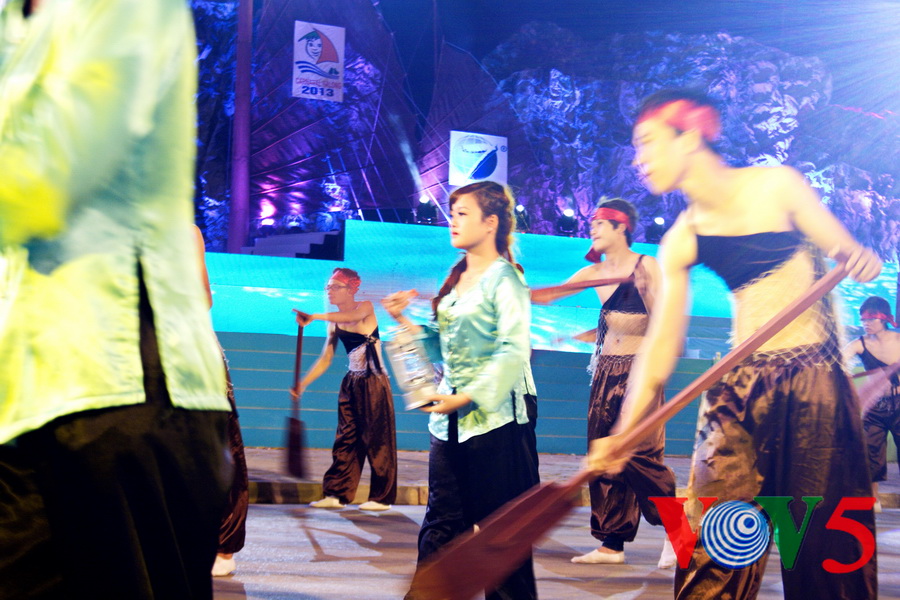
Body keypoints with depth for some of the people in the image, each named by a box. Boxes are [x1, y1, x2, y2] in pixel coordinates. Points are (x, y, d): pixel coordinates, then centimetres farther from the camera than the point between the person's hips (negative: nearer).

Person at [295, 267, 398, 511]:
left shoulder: (366, 308, -7)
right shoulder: (334, 323, 9)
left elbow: (353, 316, -31)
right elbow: (325, 359, 10)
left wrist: (316, 316, -41)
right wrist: (303, 383, 2)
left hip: (374, 383, -6)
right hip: (351, 384, 6)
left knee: (378, 440, -2)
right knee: (345, 440, 4)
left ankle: (382, 497, 5)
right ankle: (337, 494, 7)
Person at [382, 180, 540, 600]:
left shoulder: (504, 278, -9)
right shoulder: (457, 278, 15)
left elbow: (514, 351, -18)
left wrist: (467, 397, -22)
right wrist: (403, 321, 6)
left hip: (495, 416, -8)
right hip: (451, 419, 8)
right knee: (441, 520, 10)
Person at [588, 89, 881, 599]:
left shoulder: (775, 186, -2)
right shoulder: (681, 241, 5)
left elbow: (850, 257, 2)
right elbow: (662, 344, 1)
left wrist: (861, 260, -24)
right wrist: (624, 434, -9)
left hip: (817, 382, -2)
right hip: (741, 390, 3)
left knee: (829, 540, 0)